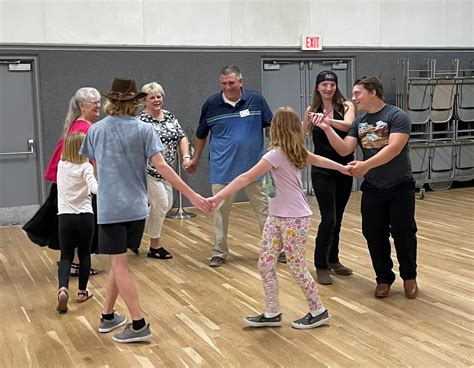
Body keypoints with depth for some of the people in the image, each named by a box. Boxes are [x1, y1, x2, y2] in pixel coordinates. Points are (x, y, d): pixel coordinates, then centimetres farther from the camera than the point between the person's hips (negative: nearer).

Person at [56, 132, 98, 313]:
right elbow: (94, 188, -25)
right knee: (84, 254, 14)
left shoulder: (61, 165, 4)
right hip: (84, 216, -2)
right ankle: (82, 292, 22)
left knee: (66, 255, 6)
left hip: (65, 216, 3)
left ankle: (63, 289, -16)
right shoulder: (86, 167, -9)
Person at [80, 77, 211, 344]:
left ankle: (139, 324, 0)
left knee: (119, 264, 3)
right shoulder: (144, 130, -4)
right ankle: (108, 315, 25)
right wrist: (192, 195, -14)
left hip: (110, 207, -1)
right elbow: (161, 166, -14)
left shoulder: (96, 130, 3)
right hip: (136, 207, 1)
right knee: (119, 261, 17)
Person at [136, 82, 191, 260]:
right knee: (161, 204, -6)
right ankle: (155, 246, 11)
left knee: (167, 205, 12)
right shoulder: (141, 120, -12)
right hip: (149, 170, -8)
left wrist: (186, 156, -5)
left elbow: (182, 137, 9)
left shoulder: (170, 116, 9)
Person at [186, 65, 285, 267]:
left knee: (264, 208, 8)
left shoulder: (256, 99, -5)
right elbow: (201, 135, 10)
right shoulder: (211, 104, -3)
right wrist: (195, 159, 18)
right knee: (220, 211, 9)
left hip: (254, 167, 0)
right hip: (222, 169, 0)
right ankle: (219, 252, 23)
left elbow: (271, 127, 4)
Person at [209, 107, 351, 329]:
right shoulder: (295, 151, 6)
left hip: (295, 219, -9)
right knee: (265, 265, 8)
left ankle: (319, 312, 20)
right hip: (276, 217, 9)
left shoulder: (277, 154, -20)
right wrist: (342, 168, 40)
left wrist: (218, 197, -30)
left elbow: (246, 178, -27)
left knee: (296, 268, 3)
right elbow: (317, 160, 23)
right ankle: (272, 314, 18)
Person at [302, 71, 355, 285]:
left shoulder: (346, 106, -3)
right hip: (322, 170, -2)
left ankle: (333, 259, 31)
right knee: (328, 218, -8)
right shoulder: (311, 111, 0)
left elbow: (348, 125, -26)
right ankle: (321, 265, 7)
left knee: (337, 217, 13)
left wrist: (328, 120, -42)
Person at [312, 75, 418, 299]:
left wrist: (366, 165, -31)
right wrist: (327, 129, -15)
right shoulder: (359, 123, 7)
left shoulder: (397, 116, -11)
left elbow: (394, 148, -24)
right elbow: (344, 150, -3)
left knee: (403, 233, 4)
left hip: (400, 187, -5)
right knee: (374, 236, 7)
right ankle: (384, 278, 24)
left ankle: (409, 276, 25)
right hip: (372, 189, 5)